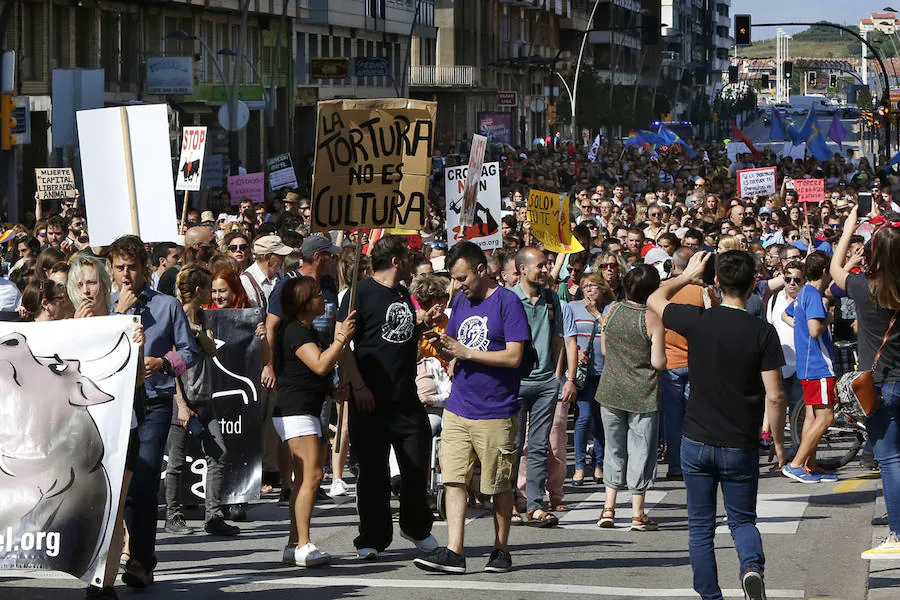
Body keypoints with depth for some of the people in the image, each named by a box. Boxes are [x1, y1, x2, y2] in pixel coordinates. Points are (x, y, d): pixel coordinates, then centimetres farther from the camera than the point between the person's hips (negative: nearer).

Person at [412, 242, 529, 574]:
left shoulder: (507, 302, -8)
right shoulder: (460, 301, 13)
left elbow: (513, 357, -14)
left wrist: (465, 352, -16)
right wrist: (444, 346, -2)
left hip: (496, 413, -6)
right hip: (459, 407, 6)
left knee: (499, 486, 5)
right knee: (454, 479, -3)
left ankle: (501, 550, 17)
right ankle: (453, 552, -5)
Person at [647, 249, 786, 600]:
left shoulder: (697, 321, -7)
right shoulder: (763, 333, -11)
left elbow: (655, 300, 14)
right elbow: (774, 396, -12)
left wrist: (686, 276, 27)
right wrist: (778, 443, 1)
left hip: (697, 441, 1)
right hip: (741, 446, -1)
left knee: (701, 526, 12)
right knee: (742, 520, 14)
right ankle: (752, 565, -15)